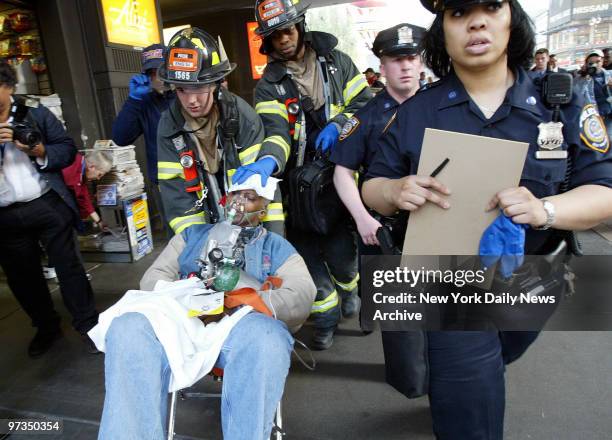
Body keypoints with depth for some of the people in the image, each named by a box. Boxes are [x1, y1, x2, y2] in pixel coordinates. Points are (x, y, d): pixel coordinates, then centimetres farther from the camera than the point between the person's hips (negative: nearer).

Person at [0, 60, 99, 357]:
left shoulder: (37, 115, 3)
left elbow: (68, 149, 2)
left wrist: (41, 152, -17)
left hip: (48, 206, -2)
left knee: (68, 266, 5)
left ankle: (87, 324, 20)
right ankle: (46, 327, 34)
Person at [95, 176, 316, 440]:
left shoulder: (277, 247, 18)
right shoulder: (193, 234, 26)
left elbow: (300, 298, 1)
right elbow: (153, 277, 15)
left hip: (241, 327, -2)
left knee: (265, 336, -37)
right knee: (128, 328, -29)